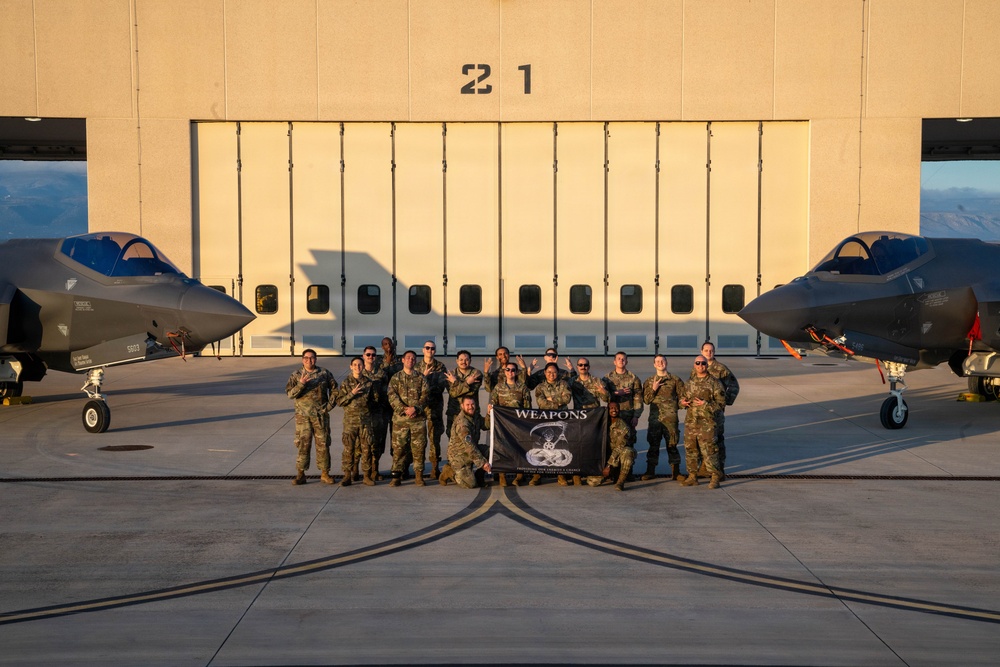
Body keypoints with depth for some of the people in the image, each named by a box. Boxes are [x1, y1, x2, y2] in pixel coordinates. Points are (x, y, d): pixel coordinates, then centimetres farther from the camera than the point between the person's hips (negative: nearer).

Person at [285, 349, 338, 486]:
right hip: (303, 415, -1)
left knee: (323, 443, 3)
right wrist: (301, 384, -21)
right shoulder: (297, 375, 3)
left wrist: (330, 405, 3)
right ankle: (300, 474, 5)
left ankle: (325, 473, 12)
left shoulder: (324, 374, 5)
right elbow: (289, 393, -5)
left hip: (321, 414, 1)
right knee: (302, 444, -1)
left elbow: (334, 389, 13)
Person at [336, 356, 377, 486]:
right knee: (349, 448, -2)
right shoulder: (346, 383, 2)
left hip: (366, 420, 1)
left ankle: (367, 475, 11)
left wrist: (368, 408, 4)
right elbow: (339, 401, -3)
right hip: (350, 420, -1)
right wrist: (352, 394, -14)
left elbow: (375, 400, 15)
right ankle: (347, 476, 4)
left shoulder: (369, 382, 7)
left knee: (366, 448, 3)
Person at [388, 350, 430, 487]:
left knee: (418, 448, 2)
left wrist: (415, 408, -15)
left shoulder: (421, 378, 10)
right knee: (398, 448, -1)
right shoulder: (395, 378, 8)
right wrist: (404, 409, -16)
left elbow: (425, 397, 1)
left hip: (418, 418, 1)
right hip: (400, 418, -1)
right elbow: (392, 397, -3)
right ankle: (396, 476, 4)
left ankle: (419, 476, 10)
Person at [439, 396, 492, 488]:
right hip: (459, 456, -8)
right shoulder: (461, 423, -28)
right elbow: (469, 446, -32)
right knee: (471, 484, -13)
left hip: (470, 453, 8)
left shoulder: (476, 416, 1)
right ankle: (449, 472, 9)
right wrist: (483, 462, -33)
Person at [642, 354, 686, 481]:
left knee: (672, 443, 1)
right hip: (654, 417, 1)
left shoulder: (675, 380, 7)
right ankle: (650, 471, 8)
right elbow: (646, 400, 4)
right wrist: (653, 389, -9)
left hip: (671, 417, -1)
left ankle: (675, 471, 7)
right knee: (653, 444, 2)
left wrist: (673, 406, -4)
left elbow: (683, 397, 8)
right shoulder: (649, 381, 11)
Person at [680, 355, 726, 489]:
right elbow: (683, 397, 28)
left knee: (708, 450, -9)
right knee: (690, 449, 9)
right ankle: (692, 476, 19)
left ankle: (715, 478, -2)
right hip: (690, 421, 6)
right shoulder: (690, 382, 14)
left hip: (706, 423, -6)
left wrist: (706, 404, -18)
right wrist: (683, 401, 4)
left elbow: (721, 402, -5)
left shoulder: (714, 383, -3)